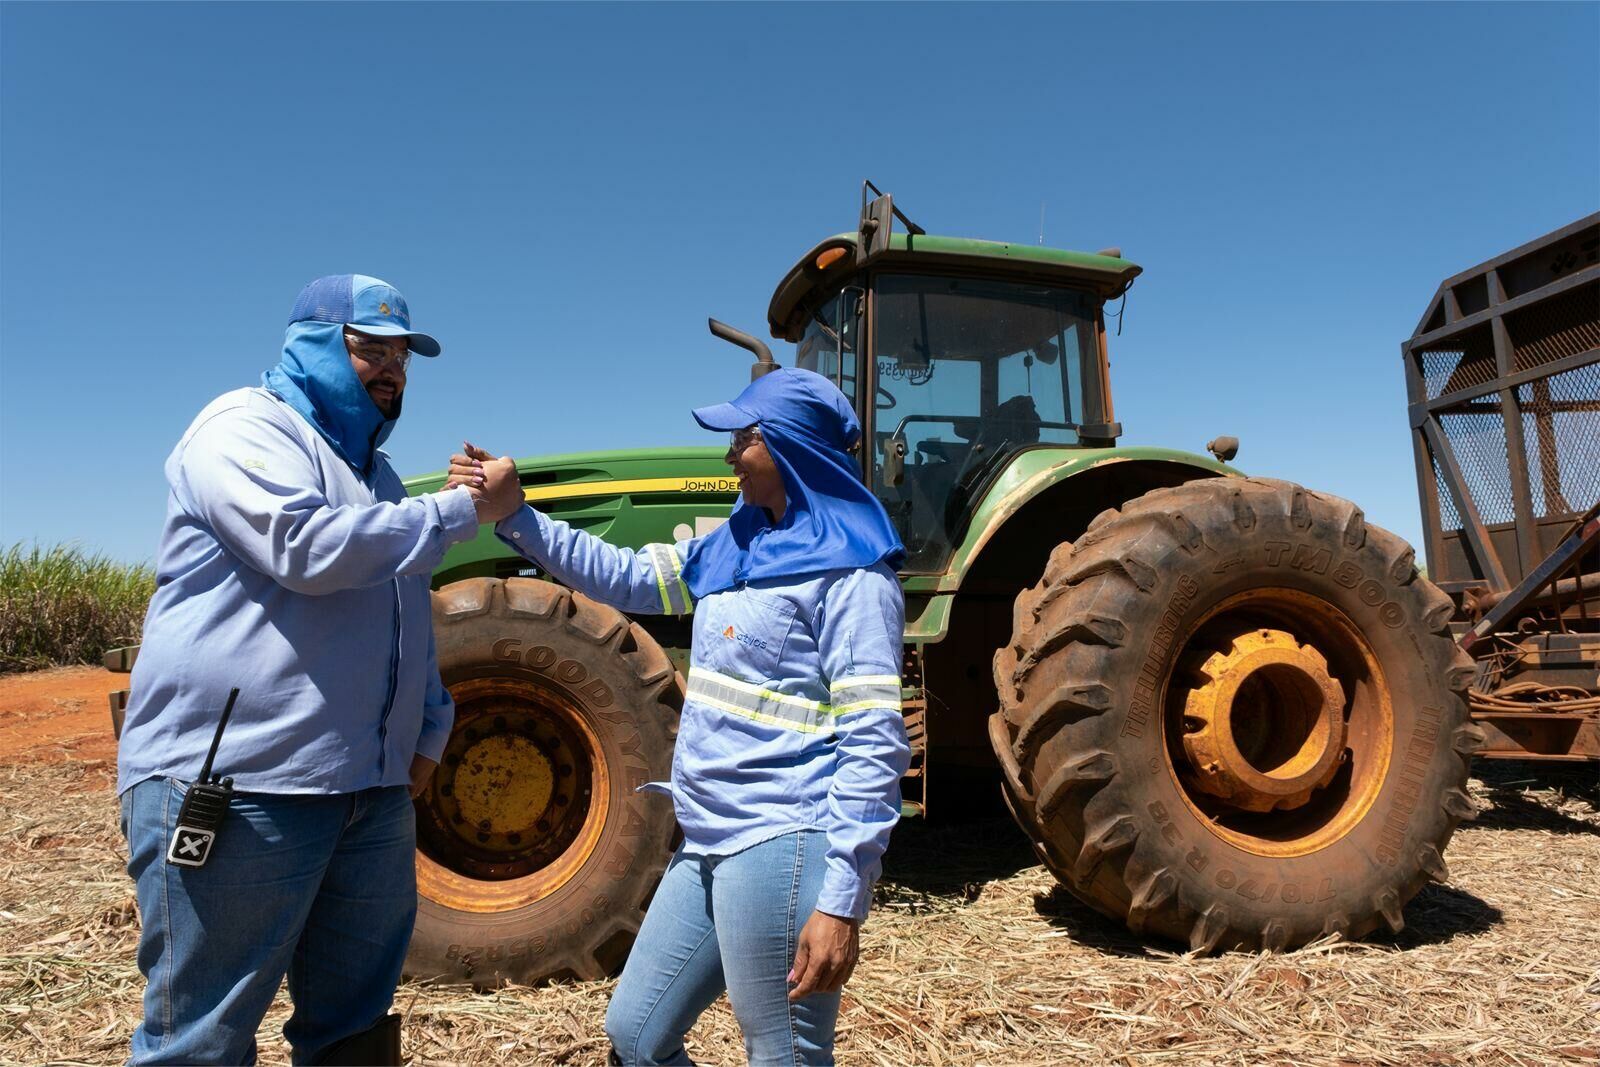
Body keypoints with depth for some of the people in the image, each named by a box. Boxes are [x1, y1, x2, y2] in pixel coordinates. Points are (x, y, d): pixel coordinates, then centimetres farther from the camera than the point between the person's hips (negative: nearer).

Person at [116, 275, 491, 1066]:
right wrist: (459, 510, -13)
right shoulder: (245, 427, -4)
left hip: (372, 789, 8)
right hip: (232, 780, -8)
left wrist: (429, 727, 13)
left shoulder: (372, 471, 22)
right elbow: (305, 547, -22)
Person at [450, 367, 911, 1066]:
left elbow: (875, 739, -18)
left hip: (783, 848, -9)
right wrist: (513, 514, 7)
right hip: (711, 844, 9)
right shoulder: (734, 546, 12)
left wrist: (842, 900, -22)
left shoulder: (849, 569, -13)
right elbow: (625, 579, 16)